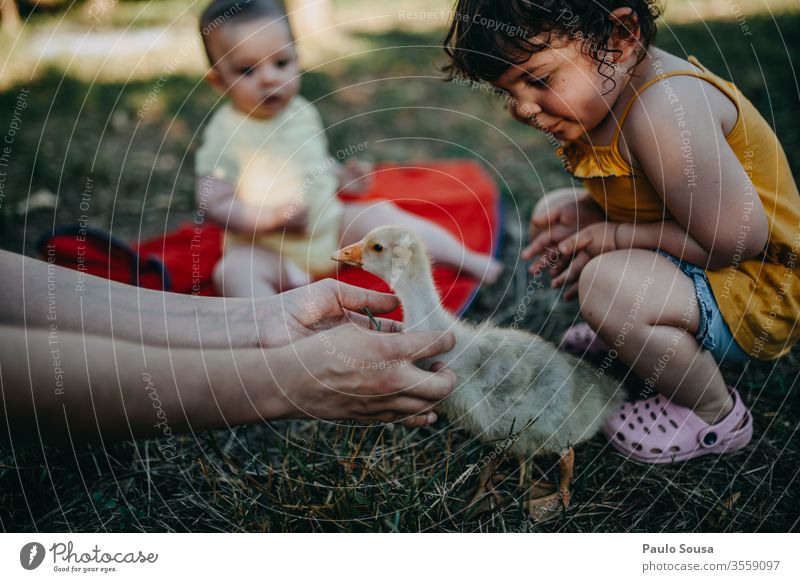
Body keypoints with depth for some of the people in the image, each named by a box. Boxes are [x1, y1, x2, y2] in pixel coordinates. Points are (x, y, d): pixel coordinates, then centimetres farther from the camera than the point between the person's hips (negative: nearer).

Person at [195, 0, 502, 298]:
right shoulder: (225, 133, -16)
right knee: (233, 269, -31)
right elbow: (215, 205, -18)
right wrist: (274, 216, -31)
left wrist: (343, 176, -1)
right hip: (266, 249, -4)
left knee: (381, 213, -4)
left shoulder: (303, 112, 1)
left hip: (330, 224, 5)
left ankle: (468, 259, 6)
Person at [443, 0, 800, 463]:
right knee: (553, 215, 13)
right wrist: (580, 209, -7)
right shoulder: (610, 92, 0)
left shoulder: (663, 112, -32)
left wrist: (615, 238, -22)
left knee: (610, 286, -36)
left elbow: (736, 239, -31)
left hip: (758, 298, -9)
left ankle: (716, 416, -8)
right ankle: (635, 336, 22)